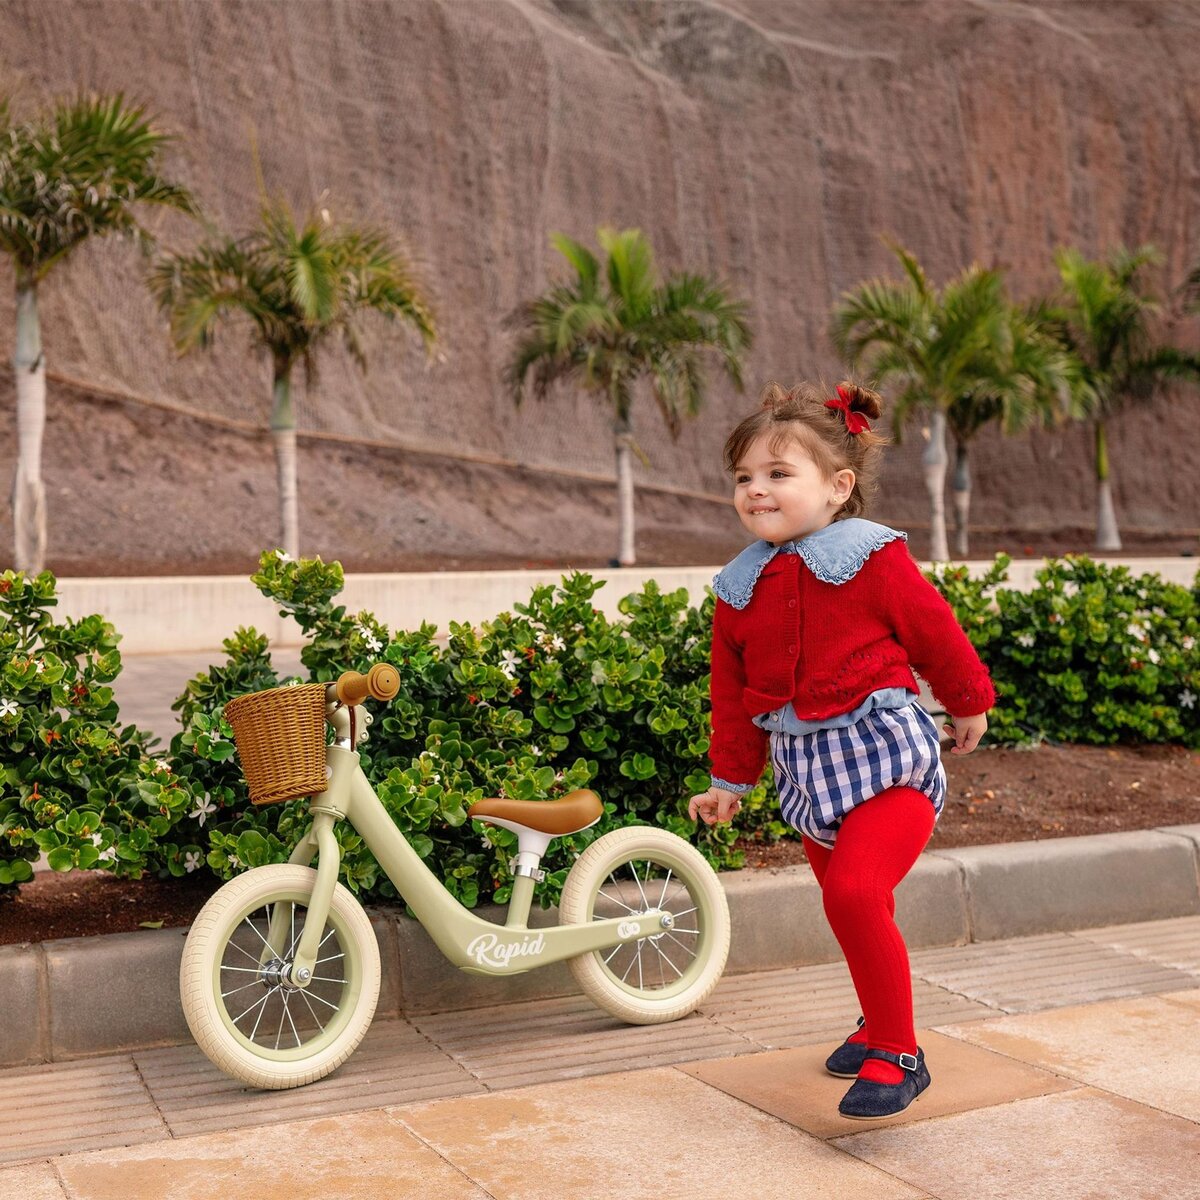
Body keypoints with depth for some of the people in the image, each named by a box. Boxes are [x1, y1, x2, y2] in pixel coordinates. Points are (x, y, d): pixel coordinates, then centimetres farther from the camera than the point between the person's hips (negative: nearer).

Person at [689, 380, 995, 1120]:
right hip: (805, 769, 6)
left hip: (886, 754, -6)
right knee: (856, 907, 15)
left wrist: (970, 705, 14)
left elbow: (937, 634, 2)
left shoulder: (874, 560, -11)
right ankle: (882, 1022, 40)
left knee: (854, 892, -23)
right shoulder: (741, 587, 6)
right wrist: (731, 781, 20)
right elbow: (733, 691, 15)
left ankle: (897, 1054, -8)